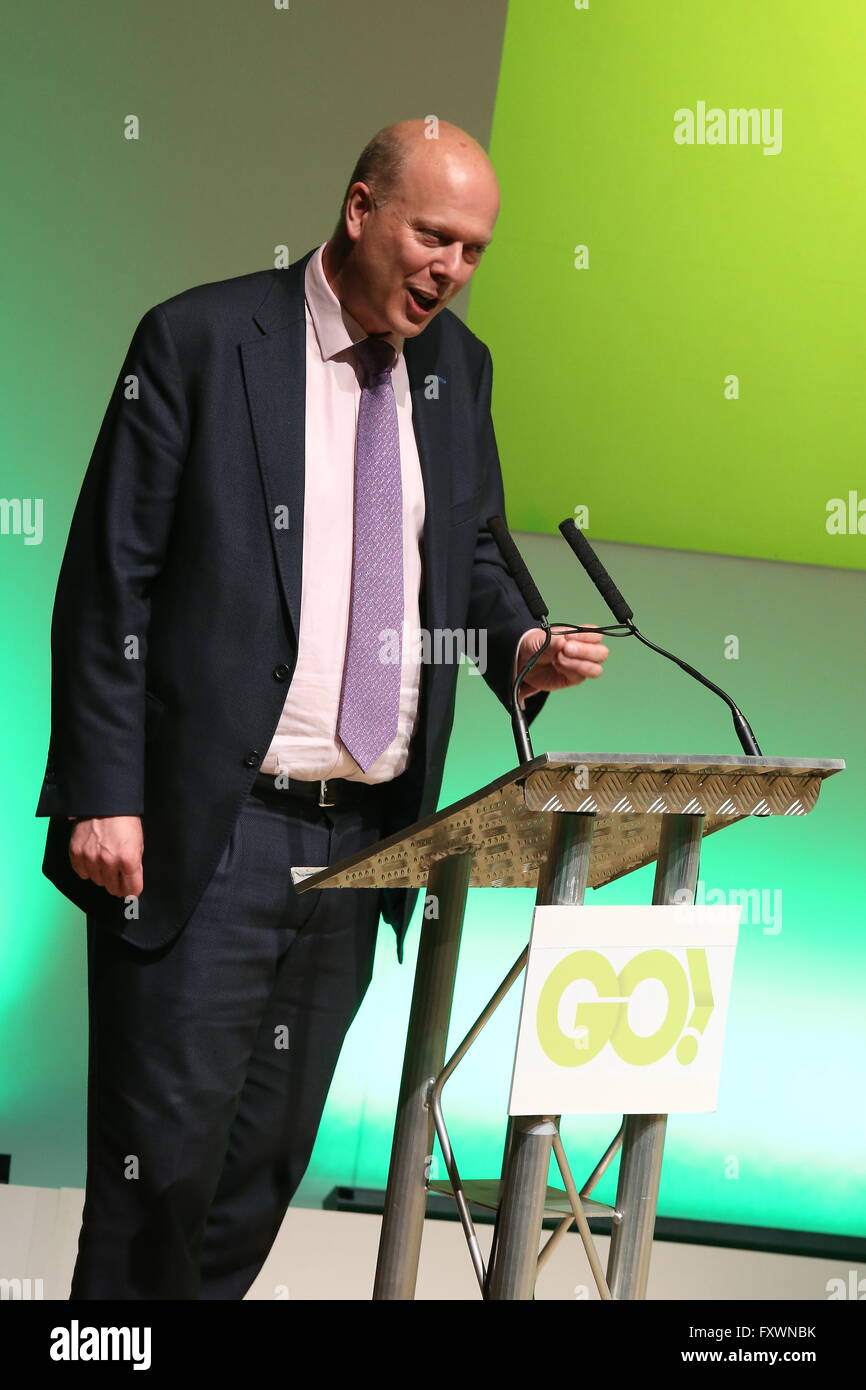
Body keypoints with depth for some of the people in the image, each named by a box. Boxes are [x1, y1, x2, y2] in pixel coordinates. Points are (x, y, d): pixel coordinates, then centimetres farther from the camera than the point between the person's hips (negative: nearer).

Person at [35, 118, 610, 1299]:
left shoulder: (458, 369, 11)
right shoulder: (202, 340, -6)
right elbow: (110, 580, -8)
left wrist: (523, 647, -1)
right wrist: (104, 797, -14)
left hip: (362, 835, 6)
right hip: (206, 832, -6)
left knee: (271, 1155, 11)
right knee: (168, 1146, -5)